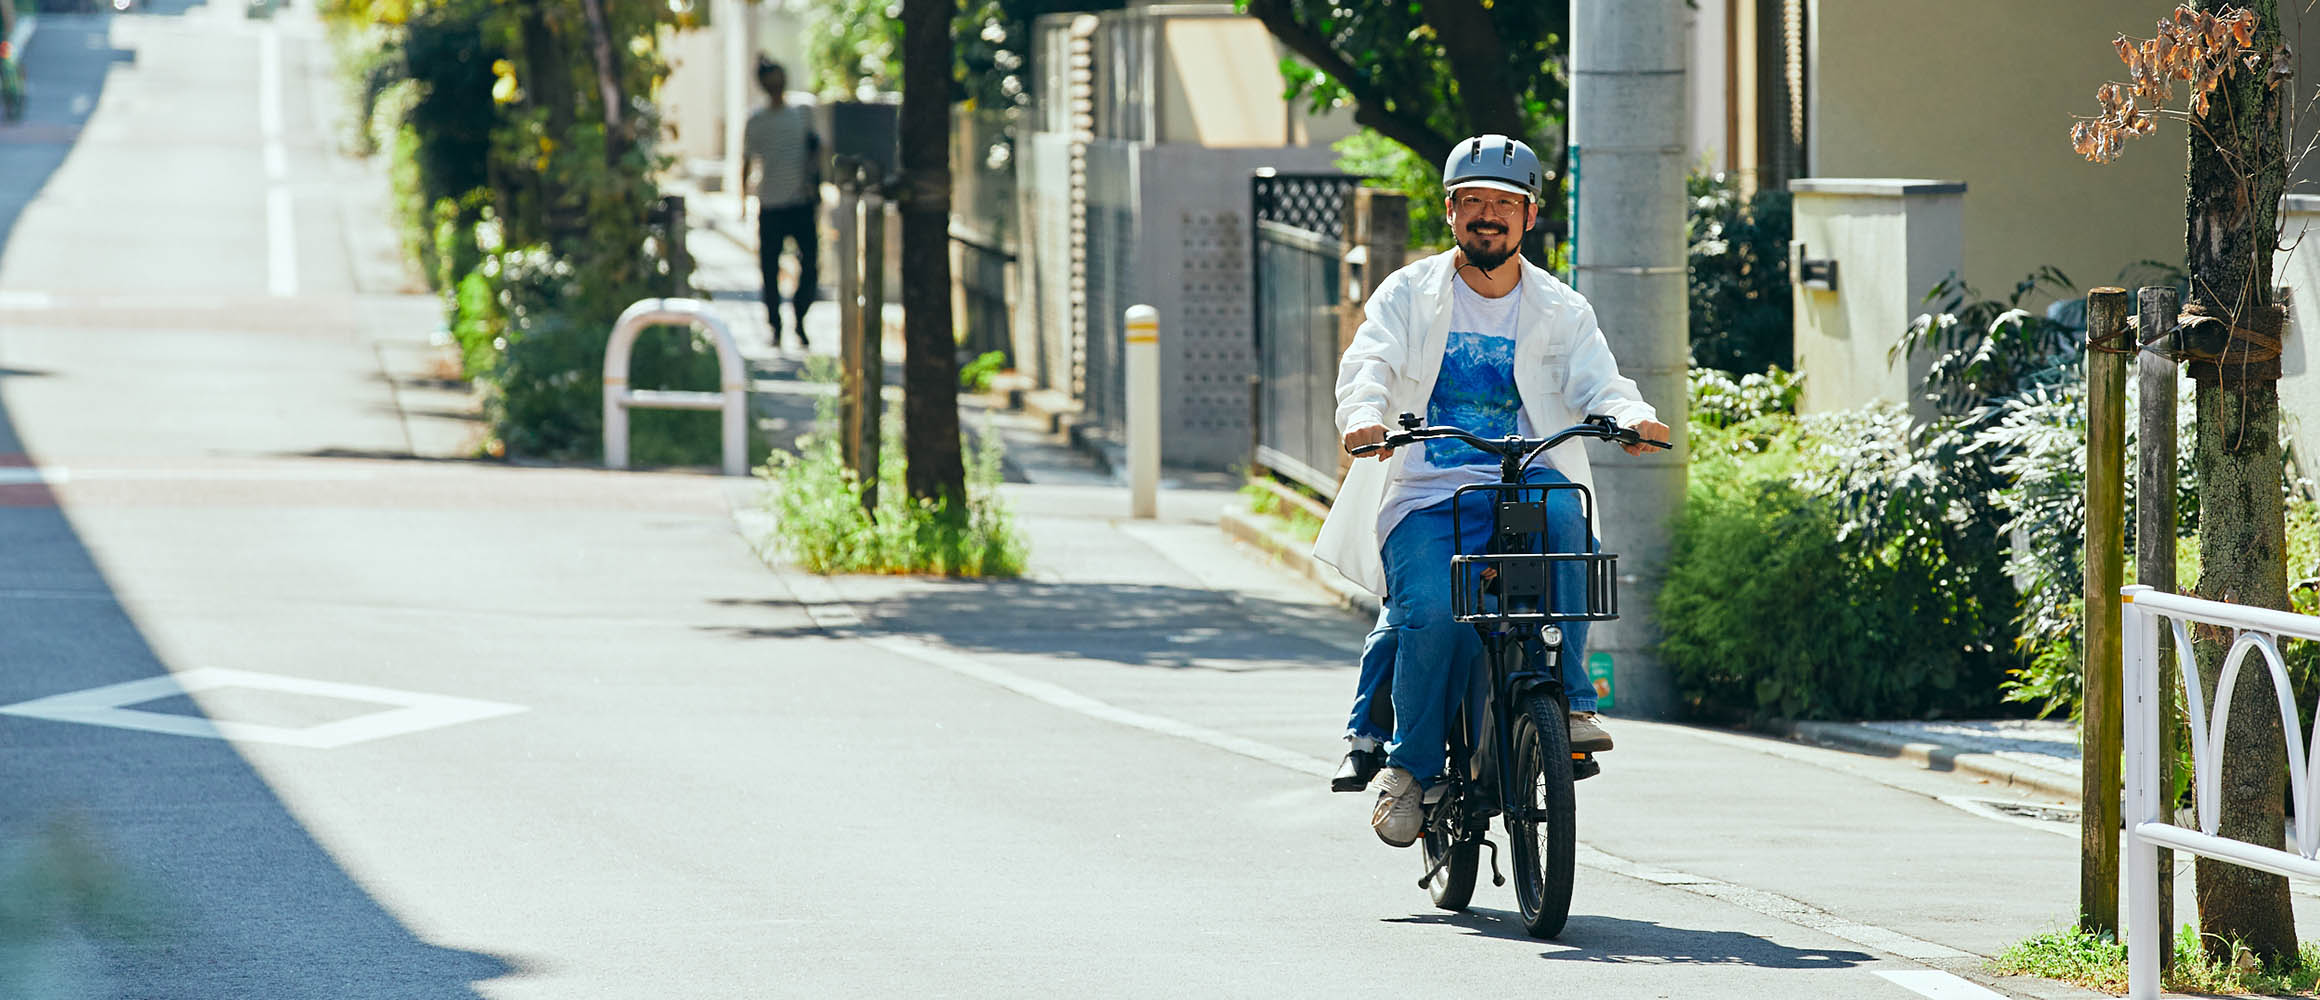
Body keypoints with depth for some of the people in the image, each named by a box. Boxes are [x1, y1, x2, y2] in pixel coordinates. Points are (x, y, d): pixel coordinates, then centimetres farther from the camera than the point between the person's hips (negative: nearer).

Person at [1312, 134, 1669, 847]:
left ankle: (1569, 700, -28)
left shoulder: (1560, 311, 13)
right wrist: (1364, 413, -31)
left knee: (1562, 510, -35)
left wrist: (1630, 414, -26)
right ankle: (1411, 767, -8)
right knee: (1433, 613, -29)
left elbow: (1596, 383, -2)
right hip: (1425, 495, -1)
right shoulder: (1408, 295, 9)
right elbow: (1369, 362, -7)